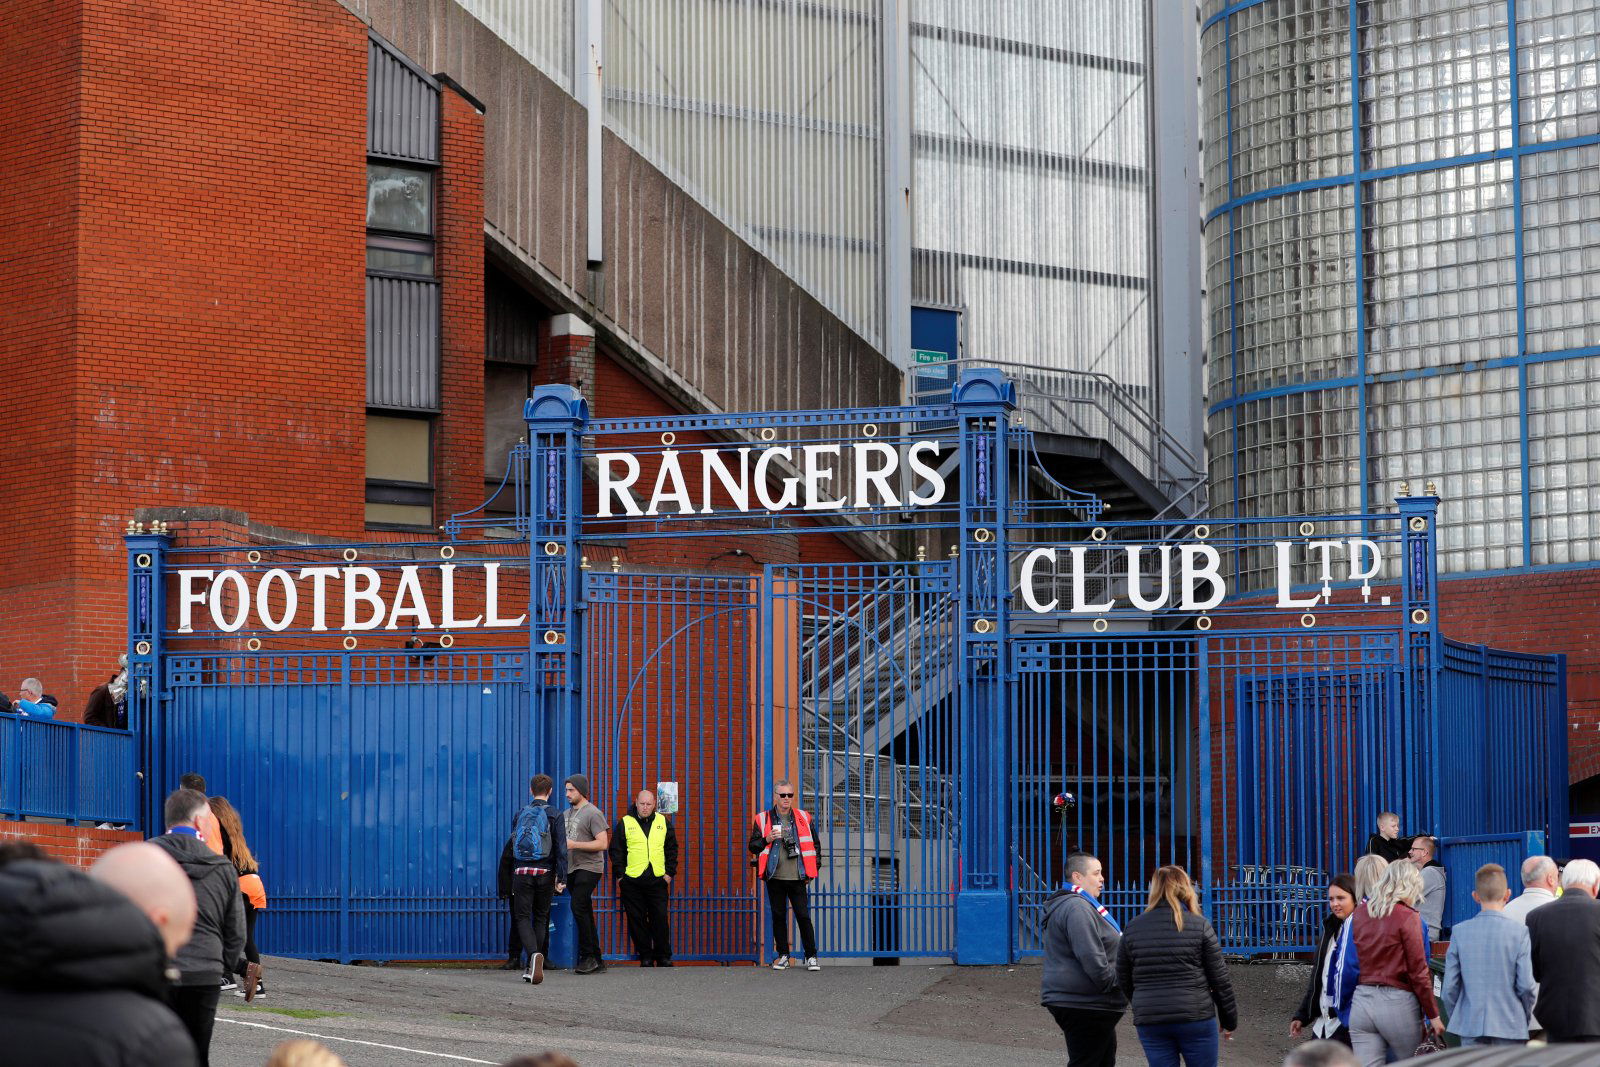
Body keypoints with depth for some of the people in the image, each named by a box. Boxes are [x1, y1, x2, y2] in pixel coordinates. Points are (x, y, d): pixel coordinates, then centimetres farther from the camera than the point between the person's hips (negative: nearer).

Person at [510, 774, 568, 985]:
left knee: (522, 917, 0)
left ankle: (534, 954, -27)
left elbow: (513, 845, 13)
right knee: (541, 918, 11)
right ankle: (533, 967, 12)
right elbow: (561, 849, -8)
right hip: (544, 873, -1)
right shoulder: (554, 815, -1)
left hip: (521, 872, 1)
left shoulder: (520, 814, 9)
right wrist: (561, 878, -5)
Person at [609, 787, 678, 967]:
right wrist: (619, 875, -2)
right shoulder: (624, 823, 3)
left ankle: (663, 956, 8)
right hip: (632, 881, -1)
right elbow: (616, 851, 4)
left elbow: (672, 849, 13)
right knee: (637, 920, 2)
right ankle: (645, 957, 10)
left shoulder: (663, 822, 9)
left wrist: (670, 872, 5)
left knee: (660, 919, 0)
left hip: (658, 880, 1)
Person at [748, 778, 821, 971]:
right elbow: (752, 846, 5)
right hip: (775, 877, 1)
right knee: (778, 916, 6)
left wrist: (814, 868, 8)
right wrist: (767, 839, -13)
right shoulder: (763, 819, 5)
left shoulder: (804, 818, 9)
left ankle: (811, 956, 0)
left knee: (803, 916, -4)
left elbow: (814, 845, 16)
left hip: (797, 877, 0)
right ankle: (783, 955, 15)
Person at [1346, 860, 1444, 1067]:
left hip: (1362, 1001, 4)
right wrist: (1433, 1015, -2)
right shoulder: (1406, 917, -8)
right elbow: (1418, 972, -8)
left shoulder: (1359, 913, 7)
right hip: (1397, 1002, -4)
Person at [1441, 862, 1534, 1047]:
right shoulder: (1519, 932, -7)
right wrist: (1525, 1017, 10)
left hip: (1470, 1026, 2)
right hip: (1510, 1028, -2)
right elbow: (1526, 985, -7)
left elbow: (1449, 987, 0)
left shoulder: (1460, 932, -1)